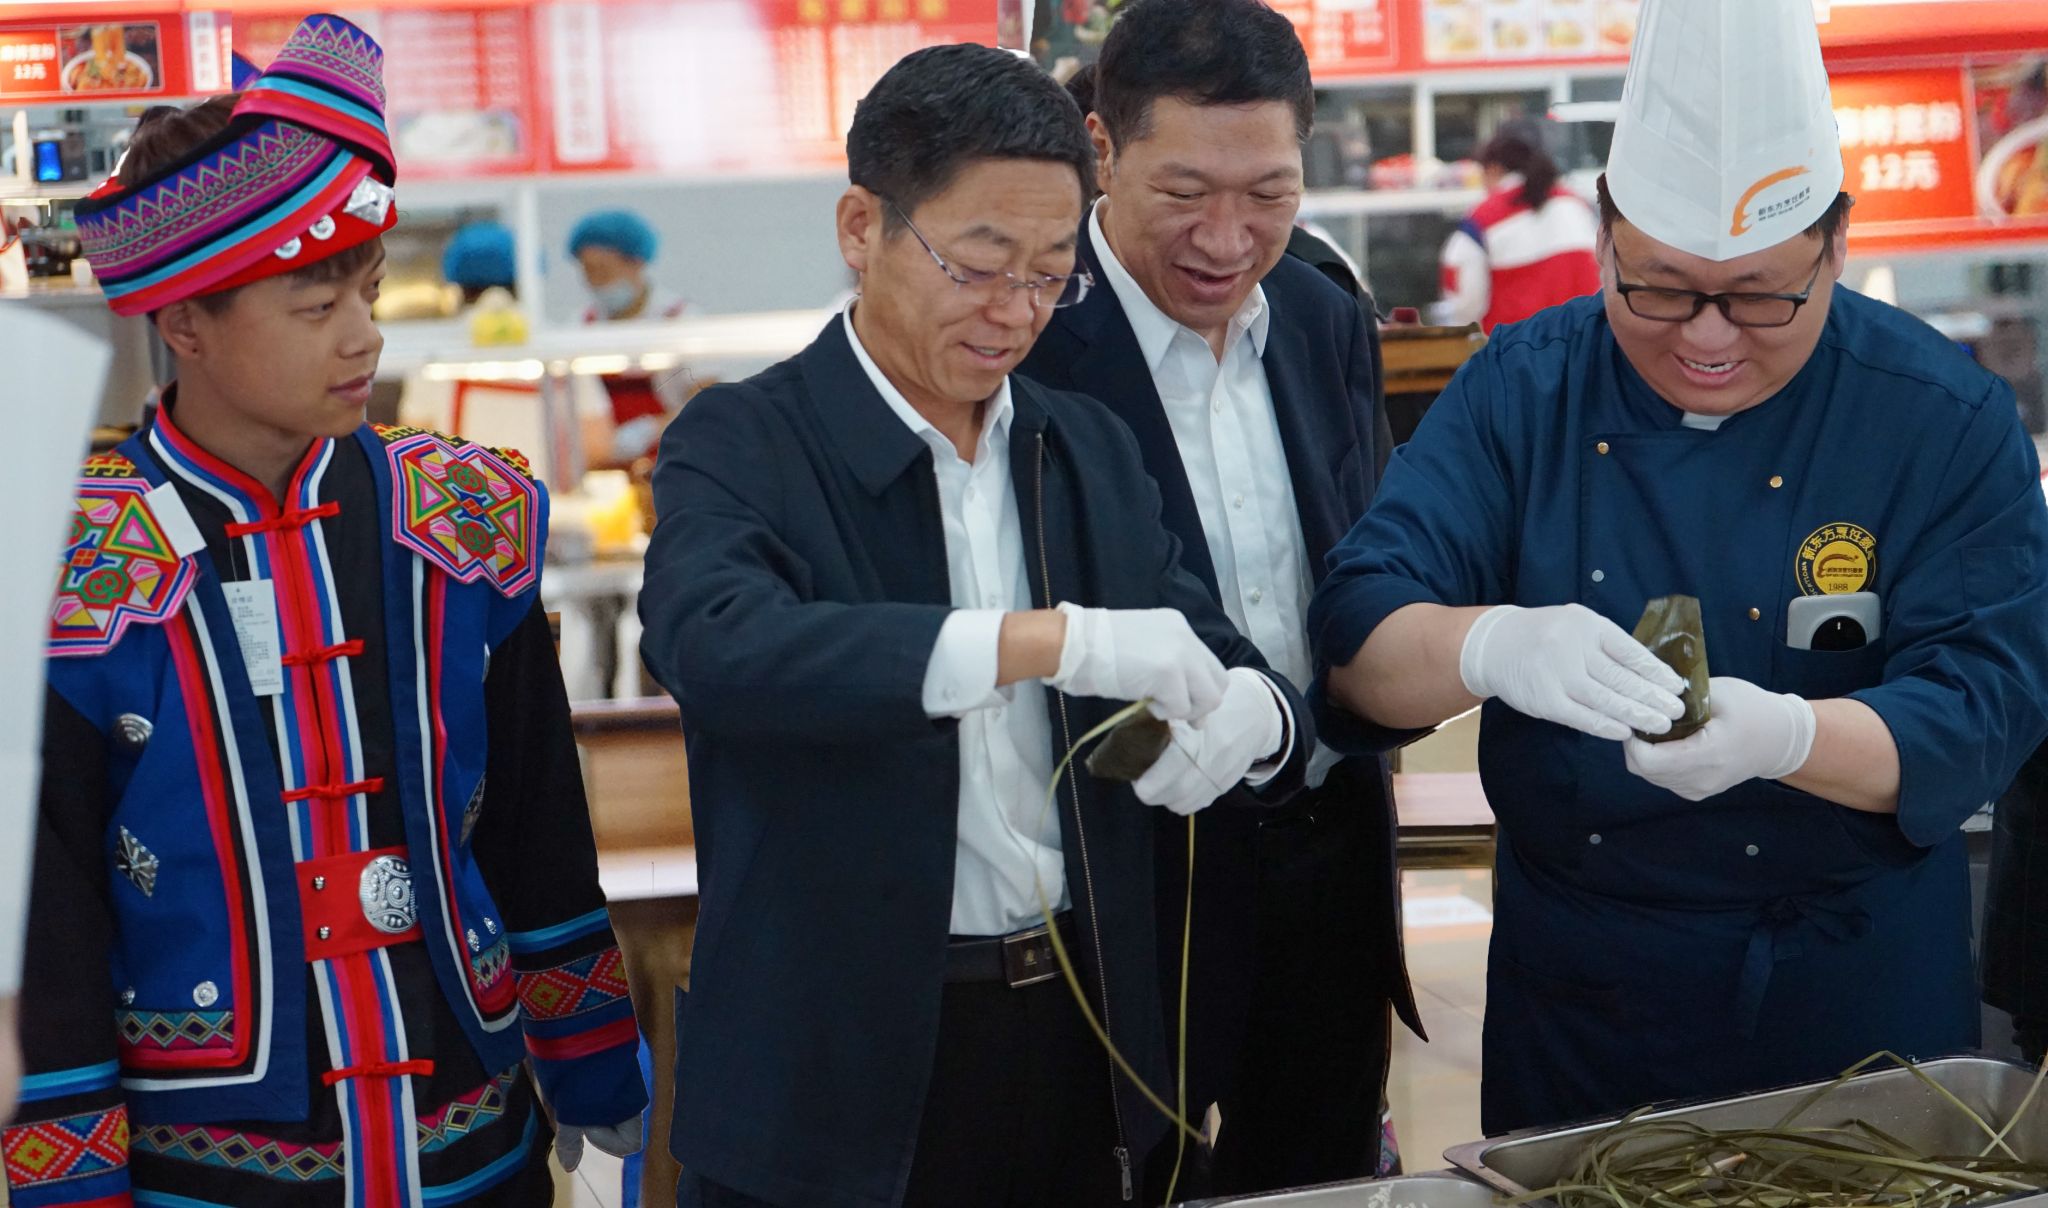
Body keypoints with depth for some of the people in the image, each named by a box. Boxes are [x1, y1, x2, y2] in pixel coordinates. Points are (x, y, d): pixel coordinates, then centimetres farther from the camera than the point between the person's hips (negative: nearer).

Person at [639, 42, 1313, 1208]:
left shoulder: (1092, 448, 8)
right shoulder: (740, 445, -9)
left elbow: (1227, 667, 7)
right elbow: (716, 643, -29)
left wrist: (1247, 721, -18)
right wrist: (1058, 641, -35)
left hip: (1079, 1042, 5)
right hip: (838, 1065, -5)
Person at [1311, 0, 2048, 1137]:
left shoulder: (1948, 416, -10)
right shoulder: (1519, 391, -6)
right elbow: (1355, 644, -13)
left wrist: (1783, 735, -35)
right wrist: (1489, 648, -36)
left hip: (1856, 990, -1)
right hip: (1575, 984, 2)